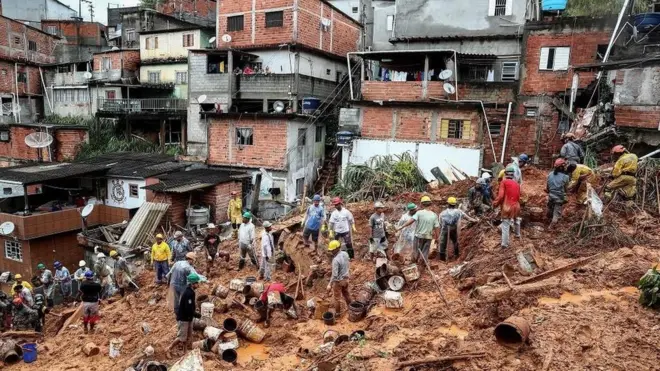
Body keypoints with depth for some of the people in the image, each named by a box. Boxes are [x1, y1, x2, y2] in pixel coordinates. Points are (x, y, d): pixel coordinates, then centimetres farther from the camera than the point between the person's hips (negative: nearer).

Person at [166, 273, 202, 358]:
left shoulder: (190, 291, 4)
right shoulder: (189, 293, -26)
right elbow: (188, 309, -27)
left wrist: (194, 310, 5)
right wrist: (197, 315, -15)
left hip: (188, 318, 10)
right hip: (183, 319, -10)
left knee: (188, 337, 15)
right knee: (182, 338, 0)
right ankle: (169, 349, 18)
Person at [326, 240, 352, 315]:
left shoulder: (336, 260, -32)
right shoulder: (345, 254, -9)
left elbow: (334, 275, -28)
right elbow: (348, 264, 7)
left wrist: (330, 285, -20)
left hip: (338, 281, -7)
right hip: (346, 278, 7)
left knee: (337, 297, 13)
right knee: (346, 294, 27)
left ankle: (337, 312, 28)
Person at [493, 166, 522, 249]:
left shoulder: (504, 182, -10)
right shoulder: (517, 184, 5)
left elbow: (500, 195, -16)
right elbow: (518, 197, 11)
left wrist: (495, 203, -2)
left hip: (507, 206, -5)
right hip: (516, 206, 5)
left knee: (505, 225, -1)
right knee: (516, 220, 31)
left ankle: (505, 243, 0)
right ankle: (518, 234, 51)